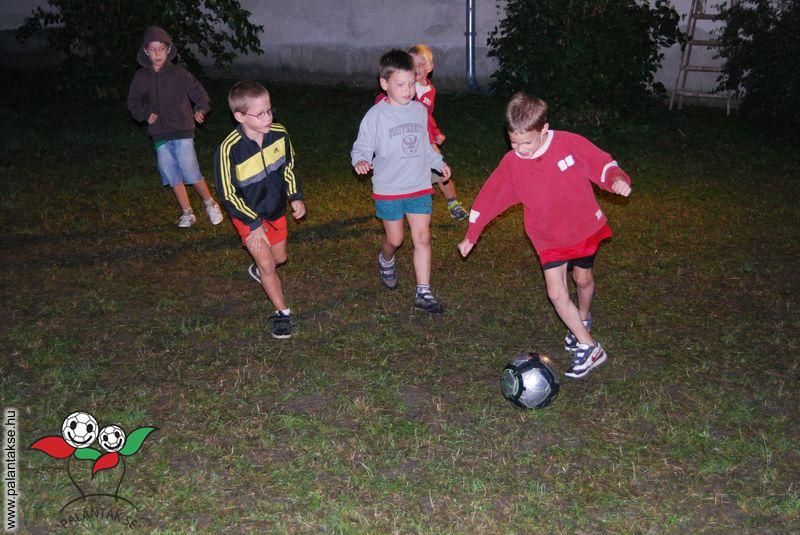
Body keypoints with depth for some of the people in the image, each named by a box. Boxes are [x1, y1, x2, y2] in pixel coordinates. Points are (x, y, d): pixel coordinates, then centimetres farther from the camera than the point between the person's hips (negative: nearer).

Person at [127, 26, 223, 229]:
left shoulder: (179, 74, -5)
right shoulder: (141, 77, 4)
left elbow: (200, 94, 1)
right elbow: (133, 102, 16)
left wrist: (200, 110, -17)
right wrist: (145, 114, -2)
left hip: (182, 132, -4)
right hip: (159, 135, 4)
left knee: (191, 172, -9)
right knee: (171, 174, 6)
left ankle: (210, 203, 13)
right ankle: (187, 213, 16)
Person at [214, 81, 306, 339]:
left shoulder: (279, 134, -17)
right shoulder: (229, 149, -31)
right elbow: (228, 194, -21)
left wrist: (295, 197, -2)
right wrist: (253, 223, -20)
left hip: (276, 209, 5)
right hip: (248, 214, -5)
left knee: (280, 257, 21)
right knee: (267, 263, -6)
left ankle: (259, 271, 55)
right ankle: (282, 312, 11)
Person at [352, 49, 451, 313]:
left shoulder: (420, 110, 4)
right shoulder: (376, 115, -11)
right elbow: (362, 146, -11)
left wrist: (439, 162, 24)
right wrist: (360, 161, -32)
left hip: (420, 186, 3)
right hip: (388, 189, -3)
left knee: (422, 238, -2)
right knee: (394, 239, 10)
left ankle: (423, 293, 4)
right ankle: (386, 261, 47)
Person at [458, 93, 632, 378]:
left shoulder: (570, 143, -20)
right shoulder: (511, 163, -14)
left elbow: (602, 164, -10)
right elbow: (489, 197, -4)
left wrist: (617, 178, -32)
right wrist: (471, 235, 1)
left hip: (583, 227, 0)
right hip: (548, 237, 1)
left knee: (583, 279, 18)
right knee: (556, 293, -11)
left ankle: (584, 318, 50)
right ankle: (589, 347, 1)